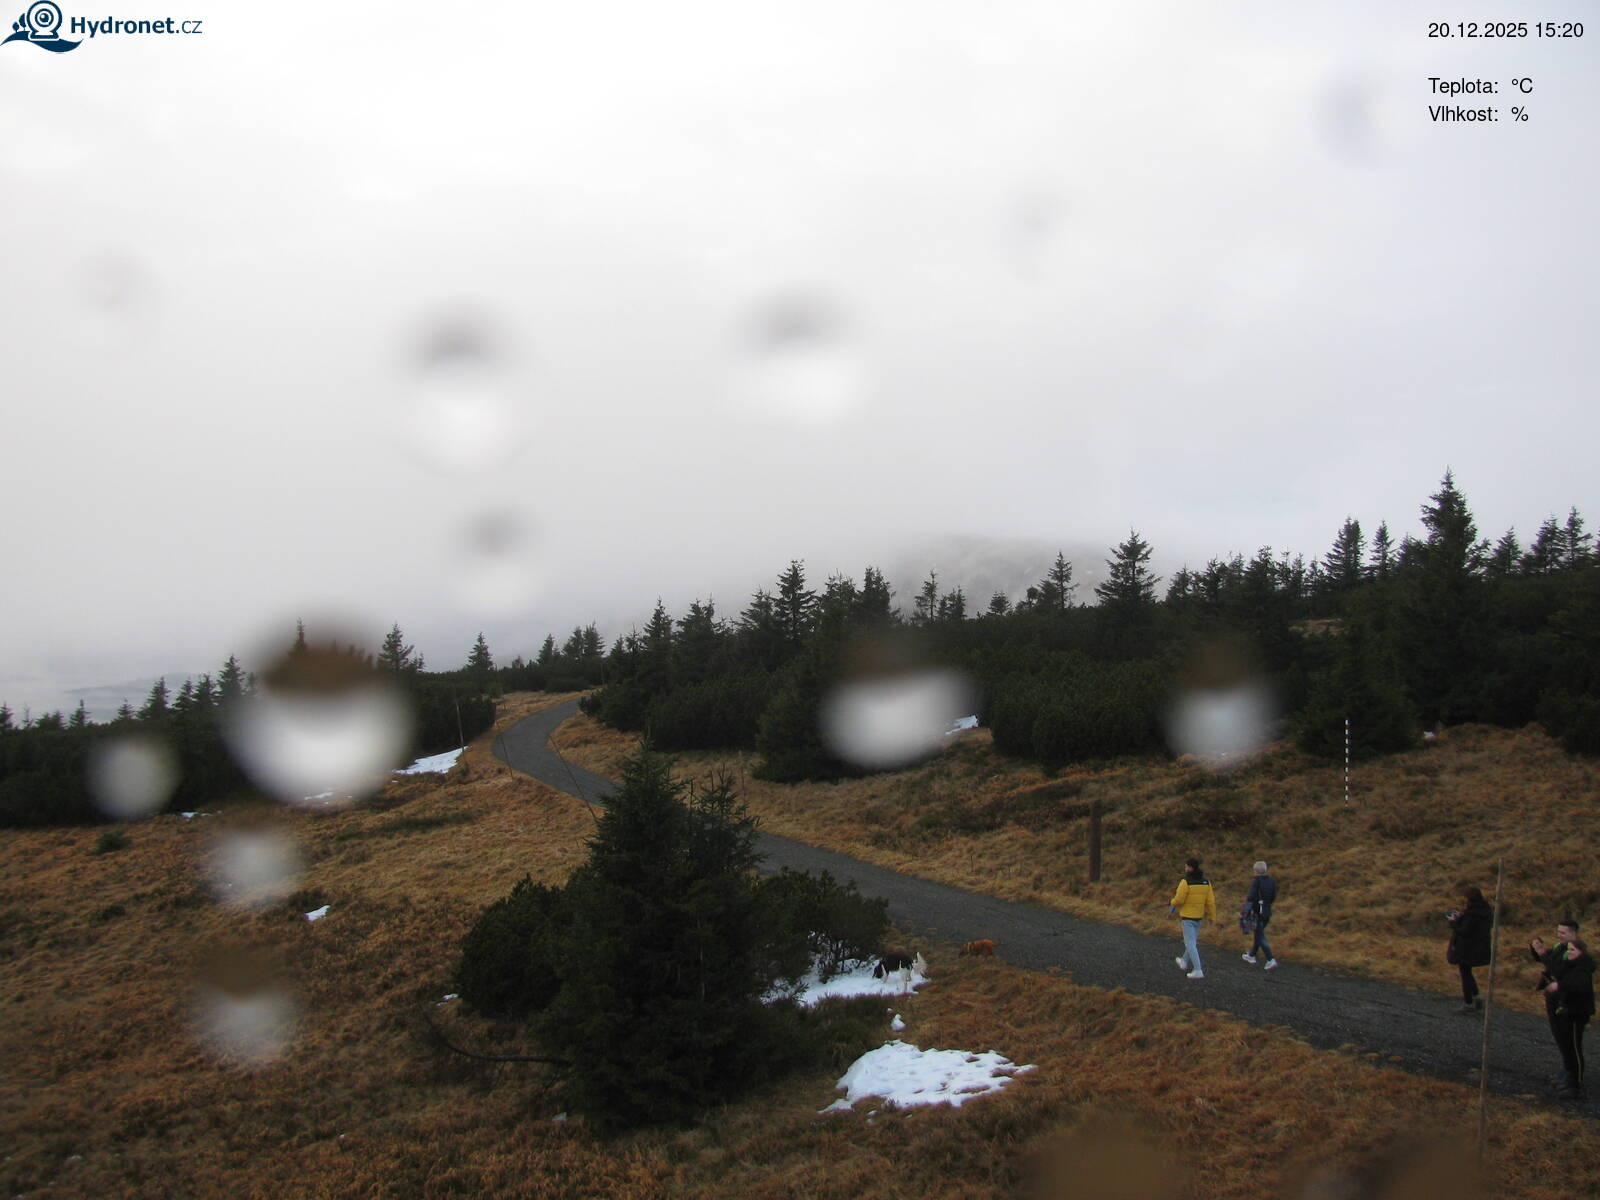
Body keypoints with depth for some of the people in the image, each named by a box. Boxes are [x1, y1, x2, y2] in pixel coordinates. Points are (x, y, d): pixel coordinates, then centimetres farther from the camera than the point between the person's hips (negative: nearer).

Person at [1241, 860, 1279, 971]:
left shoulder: (1256, 881, -16)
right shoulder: (1272, 880, 1)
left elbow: (1251, 897, -24)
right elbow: (1274, 898, 5)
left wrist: (1247, 899, -3)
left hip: (1257, 912, -7)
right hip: (1267, 912, 7)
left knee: (1261, 938, -4)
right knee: (1258, 933, 22)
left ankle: (1271, 961, -15)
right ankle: (1251, 957, 35)